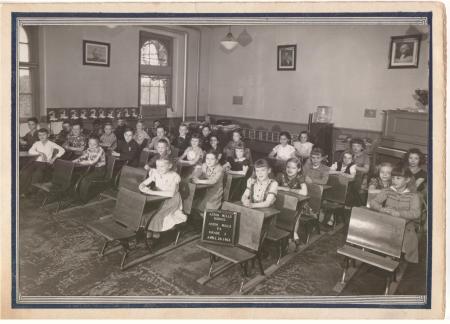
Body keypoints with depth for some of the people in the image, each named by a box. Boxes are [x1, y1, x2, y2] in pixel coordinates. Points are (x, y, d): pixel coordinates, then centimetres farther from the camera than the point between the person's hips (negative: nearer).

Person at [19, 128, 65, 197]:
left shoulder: (51, 144, 4)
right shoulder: (37, 143, 15)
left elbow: (62, 150, -6)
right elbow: (30, 151, -1)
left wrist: (54, 158, -13)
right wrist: (40, 153, -13)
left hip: (46, 163, -4)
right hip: (36, 161, 4)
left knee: (37, 174, -32)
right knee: (24, 172, -23)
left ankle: (30, 191, -16)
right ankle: (23, 190, -14)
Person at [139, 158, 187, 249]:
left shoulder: (173, 176, -17)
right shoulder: (155, 173, -2)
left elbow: (171, 193, -30)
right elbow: (142, 184, -2)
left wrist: (152, 192, -34)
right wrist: (143, 188, -29)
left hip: (171, 200, -5)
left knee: (157, 214, -27)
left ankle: (155, 236, -4)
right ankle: (149, 236, -7)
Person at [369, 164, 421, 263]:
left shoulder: (413, 196, 0)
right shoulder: (387, 192, 6)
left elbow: (416, 213, -14)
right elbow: (373, 202, -2)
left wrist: (398, 213, -29)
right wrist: (382, 209, -23)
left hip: (405, 226, -1)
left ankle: (409, 265, 1)